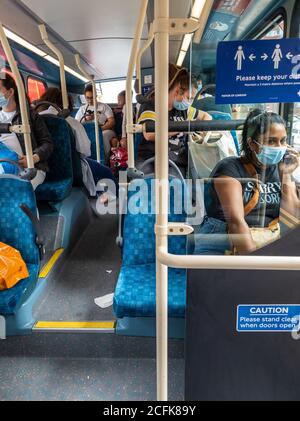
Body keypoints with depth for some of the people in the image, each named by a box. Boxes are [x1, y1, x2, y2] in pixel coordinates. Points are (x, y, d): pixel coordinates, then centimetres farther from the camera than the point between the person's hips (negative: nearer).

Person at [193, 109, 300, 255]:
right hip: (223, 245, -3)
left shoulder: (281, 169, 11)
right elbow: (236, 220, -18)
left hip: (269, 246, 4)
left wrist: (286, 175, -2)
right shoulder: (230, 168, -7)